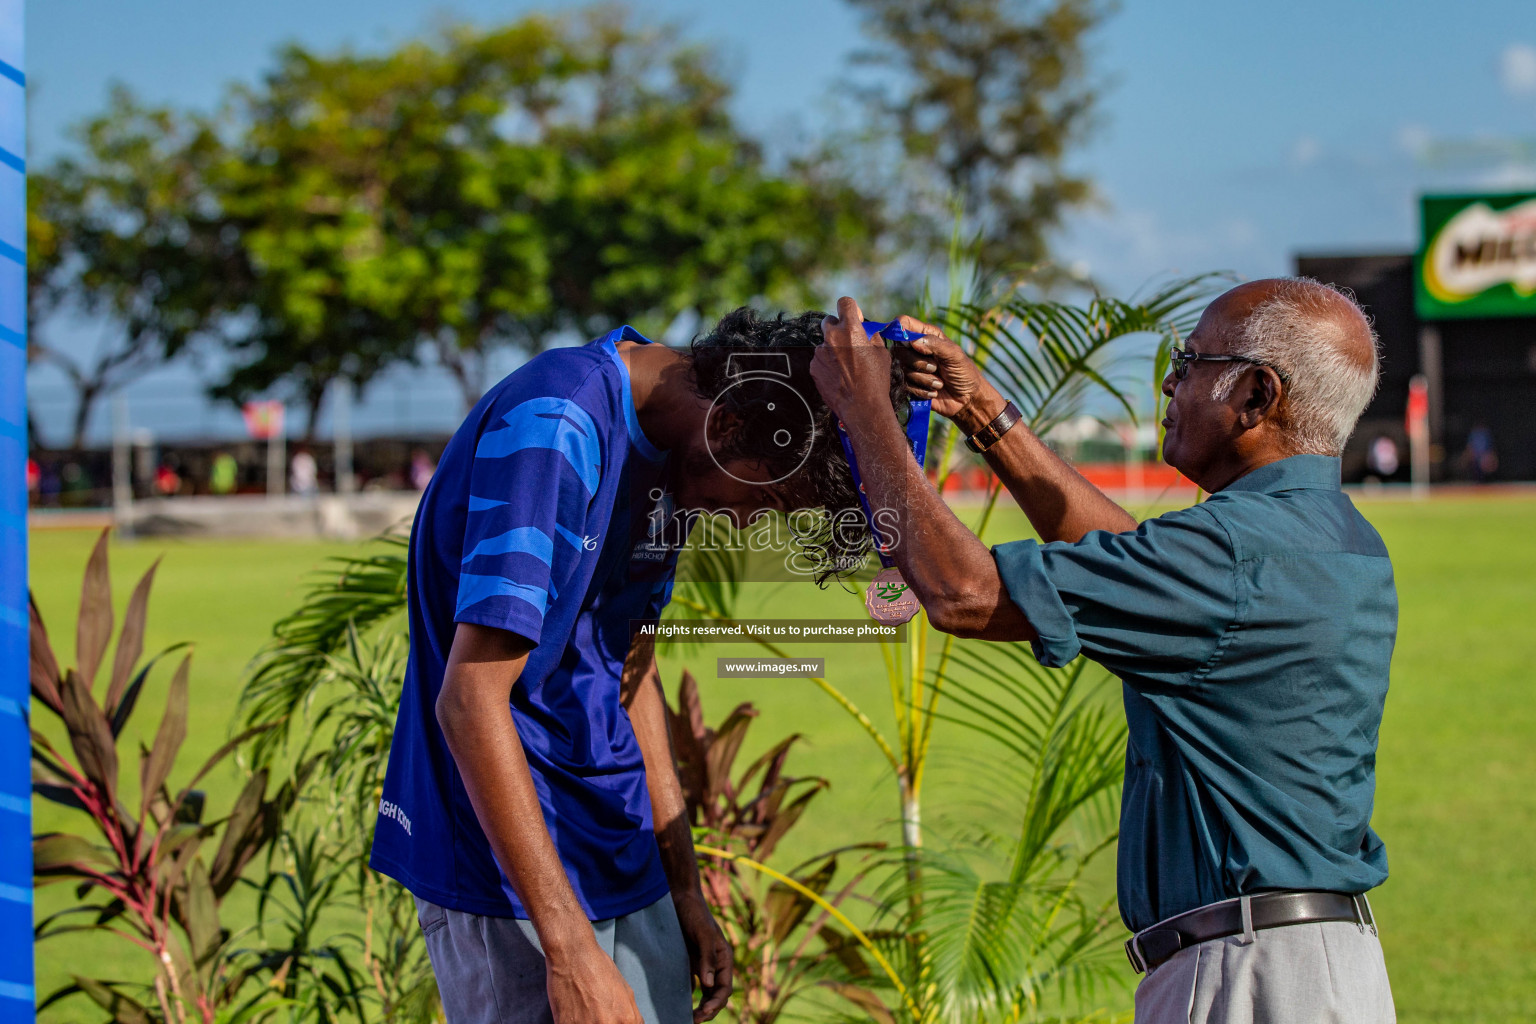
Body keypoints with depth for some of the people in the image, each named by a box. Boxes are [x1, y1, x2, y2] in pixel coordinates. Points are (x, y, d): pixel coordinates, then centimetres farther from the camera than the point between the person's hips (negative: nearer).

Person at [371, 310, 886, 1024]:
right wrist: (571, 950, -27)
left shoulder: (670, 452, 7)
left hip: (622, 863, 8)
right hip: (506, 872, -8)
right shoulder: (553, 428, -21)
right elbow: (471, 698, -25)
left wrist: (685, 892, 15)